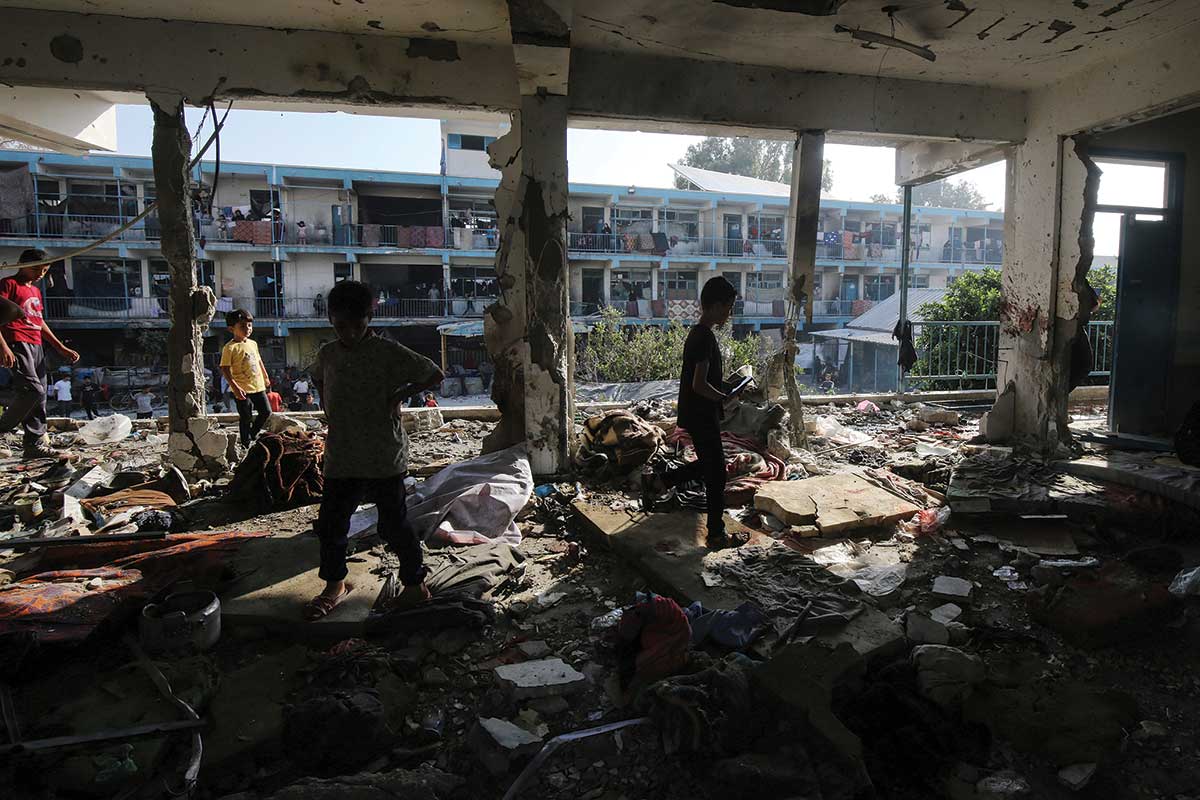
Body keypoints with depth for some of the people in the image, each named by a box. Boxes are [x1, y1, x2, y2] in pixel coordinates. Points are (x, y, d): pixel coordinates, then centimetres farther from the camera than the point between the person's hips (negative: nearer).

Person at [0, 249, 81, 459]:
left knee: (40, 395, 3)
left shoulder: (35, 291, 24)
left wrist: (61, 348, 23)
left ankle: (36, 444, 5)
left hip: (36, 346, 8)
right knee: (33, 390, -20)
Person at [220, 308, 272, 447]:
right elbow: (225, 369, -15)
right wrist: (235, 387, -21)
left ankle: (253, 434, 33)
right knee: (246, 418, 2)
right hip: (242, 390, -7)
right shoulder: (230, 347, -12)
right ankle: (246, 444, 15)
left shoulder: (253, 344, 9)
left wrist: (266, 377, 26)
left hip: (258, 386, 7)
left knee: (266, 412, 12)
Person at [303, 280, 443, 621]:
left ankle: (415, 584, 22)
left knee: (394, 523, 4)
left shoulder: (389, 352, -10)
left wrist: (400, 395, -12)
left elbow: (434, 374, -6)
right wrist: (327, 406, 14)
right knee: (330, 523, 11)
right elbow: (317, 378, 29)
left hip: (385, 457, -5)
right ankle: (335, 585, 33)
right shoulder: (328, 354, 5)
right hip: (341, 459, 5)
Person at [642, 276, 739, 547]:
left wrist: (723, 390, 10)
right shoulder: (705, 337, -21)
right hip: (702, 417, -10)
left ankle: (654, 482, 26)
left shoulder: (698, 333, 10)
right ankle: (717, 533, 11)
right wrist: (725, 398, -12)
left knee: (706, 466, 21)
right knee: (716, 474, 0)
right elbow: (699, 385, -26)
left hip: (698, 415, 10)